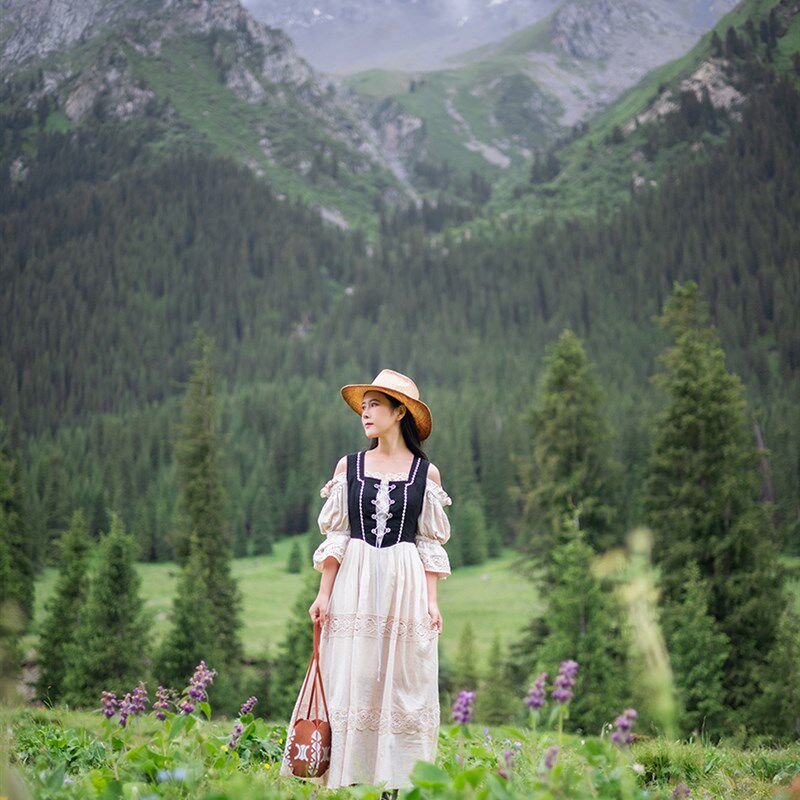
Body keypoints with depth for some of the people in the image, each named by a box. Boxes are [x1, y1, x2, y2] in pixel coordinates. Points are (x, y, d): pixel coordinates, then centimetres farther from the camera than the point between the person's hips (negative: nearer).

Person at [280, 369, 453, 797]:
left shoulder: (427, 473, 5)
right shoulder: (349, 465, 7)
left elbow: (429, 543, 5)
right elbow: (336, 537, 5)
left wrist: (432, 600, -2)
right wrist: (324, 594, -3)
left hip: (405, 587, 0)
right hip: (354, 585, 1)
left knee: (401, 685, -1)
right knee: (350, 684, -2)